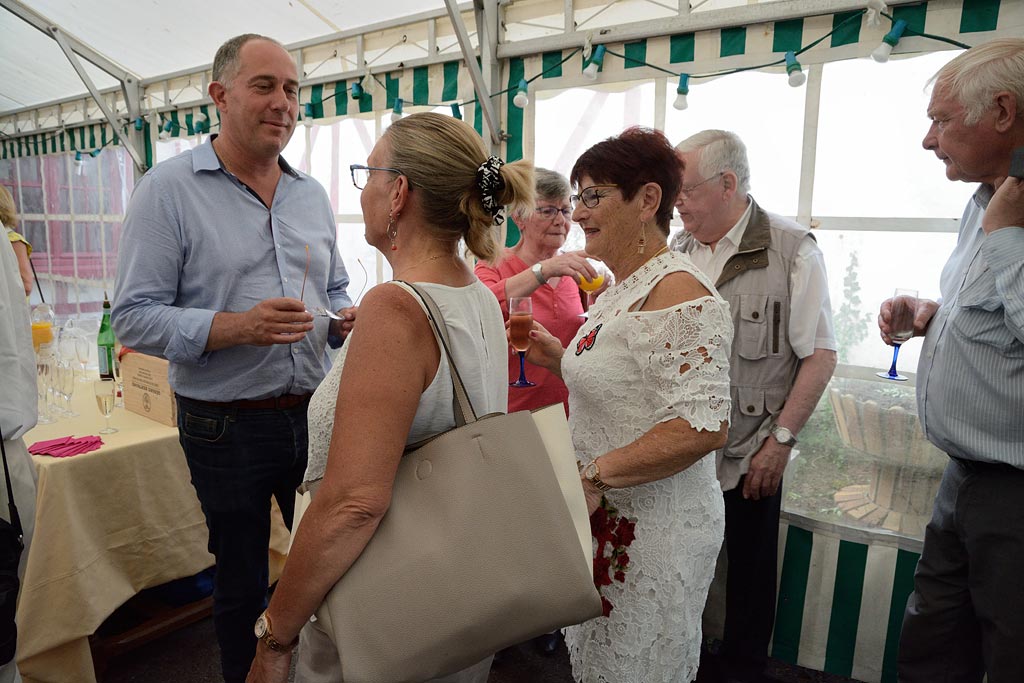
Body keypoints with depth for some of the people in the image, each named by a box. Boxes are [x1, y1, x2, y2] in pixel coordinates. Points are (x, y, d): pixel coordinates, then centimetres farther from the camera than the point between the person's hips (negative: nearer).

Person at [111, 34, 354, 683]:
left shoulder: (313, 193, 8)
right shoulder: (169, 189, -7)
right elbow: (135, 317, -11)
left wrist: (347, 320, -6)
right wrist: (239, 327, -25)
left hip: (315, 412, 5)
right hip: (227, 427, -4)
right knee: (242, 584, 15)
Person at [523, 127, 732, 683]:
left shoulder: (677, 292, -22)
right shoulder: (621, 288, 9)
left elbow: (703, 426, -30)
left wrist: (593, 475, -29)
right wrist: (558, 357, 4)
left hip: (653, 531, -9)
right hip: (602, 518, 9)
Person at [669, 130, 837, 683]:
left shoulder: (792, 251, -10)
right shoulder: (677, 249, 6)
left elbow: (820, 354, -10)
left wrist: (781, 439, -14)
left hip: (750, 452, -4)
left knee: (749, 572, 13)